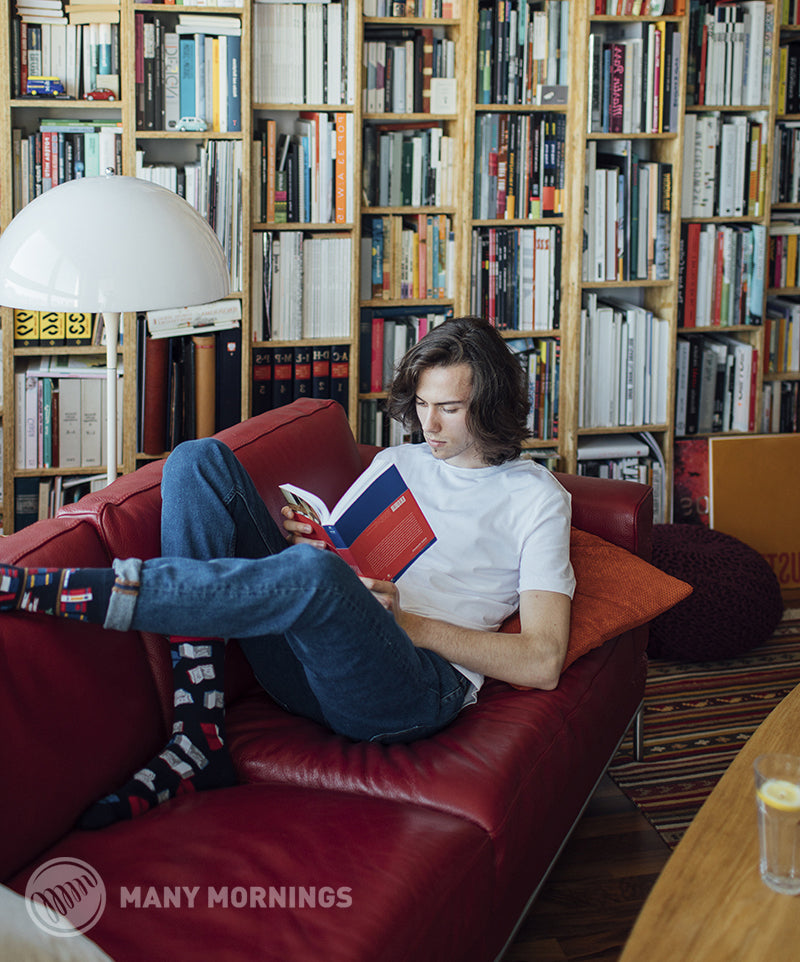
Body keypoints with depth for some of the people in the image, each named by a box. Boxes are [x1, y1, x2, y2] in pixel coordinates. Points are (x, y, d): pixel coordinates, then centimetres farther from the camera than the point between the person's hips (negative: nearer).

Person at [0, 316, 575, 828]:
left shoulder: (535, 496, 8)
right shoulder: (396, 462, 25)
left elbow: (542, 663, -2)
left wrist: (410, 623, -9)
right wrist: (309, 541, -1)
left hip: (420, 688, -6)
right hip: (307, 671, 6)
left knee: (315, 575, -41)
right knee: (200, 460, -8)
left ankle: (48, 592, -36)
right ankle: (199, 737, -20)